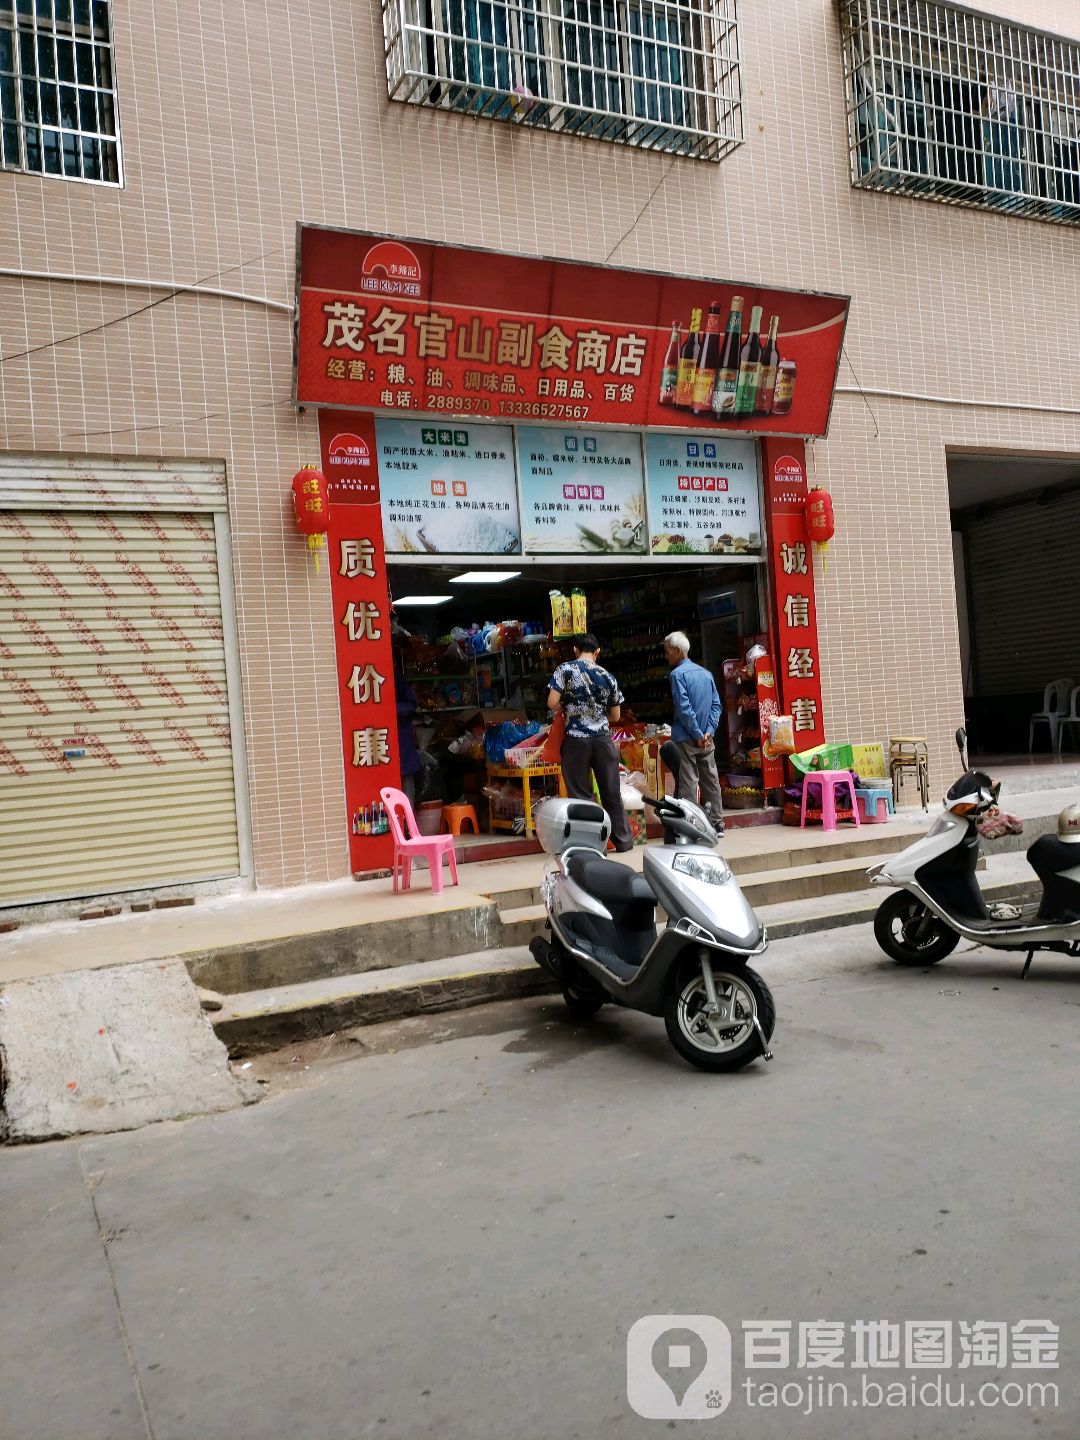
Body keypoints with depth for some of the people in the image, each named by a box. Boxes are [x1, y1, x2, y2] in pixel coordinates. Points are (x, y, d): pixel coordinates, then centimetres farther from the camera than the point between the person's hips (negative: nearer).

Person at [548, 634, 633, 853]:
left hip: (576, 739, -2)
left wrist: (569, 709, 10)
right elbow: (615, 715, 11)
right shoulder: (608, 677, 6)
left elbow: (552, 703, -10)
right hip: (602, 738, 3)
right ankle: (623, 841, 19)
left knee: (580, 794, 5)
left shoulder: (565, 670, -3)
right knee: (611, 791, 12)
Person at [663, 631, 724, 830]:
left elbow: (684, 709, -17)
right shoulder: (706, 673, 11)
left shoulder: (678, 674, -10)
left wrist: (697, 734, -12)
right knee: (711, 779, 11)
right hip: (707, 739, 6)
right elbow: (716, 705, 7)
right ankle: (717, 823, 17)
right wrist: (708, 731, -1)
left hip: (687, 739, -6)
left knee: (688, 782, -3)